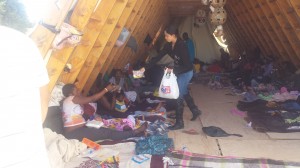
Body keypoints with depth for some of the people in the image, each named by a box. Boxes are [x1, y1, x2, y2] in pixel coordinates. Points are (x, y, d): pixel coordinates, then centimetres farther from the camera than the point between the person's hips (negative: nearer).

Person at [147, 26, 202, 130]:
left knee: (179, 96, -4)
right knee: (184, 93, 22)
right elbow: (158, 57, 1)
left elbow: (187, 65, -26)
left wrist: (173, 71, -30)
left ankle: (179, 123, 8)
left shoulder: (181, 46, -26)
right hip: (179, 72, 9)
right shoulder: (169, 45, -2)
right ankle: (195, 111, 43)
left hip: (186, 73, -9)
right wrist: (146, 67, -3)